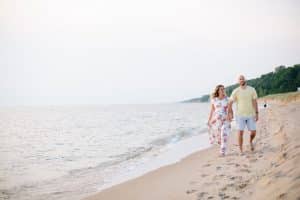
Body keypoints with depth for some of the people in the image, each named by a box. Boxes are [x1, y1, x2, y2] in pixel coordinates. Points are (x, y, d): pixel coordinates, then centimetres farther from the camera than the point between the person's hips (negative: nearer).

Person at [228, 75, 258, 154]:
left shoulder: (252, 90, 0)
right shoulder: (236, 91, -3)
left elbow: (254, 102, -1)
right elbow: (230, 103, 1)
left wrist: (256, 113, -7)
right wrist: (230, 113, -5)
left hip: (251, 115, 1)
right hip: (240, 115, -1)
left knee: (253, 132, 2)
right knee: (240, 132, -7)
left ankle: (251, 142, 35)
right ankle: (241, 150, 3)